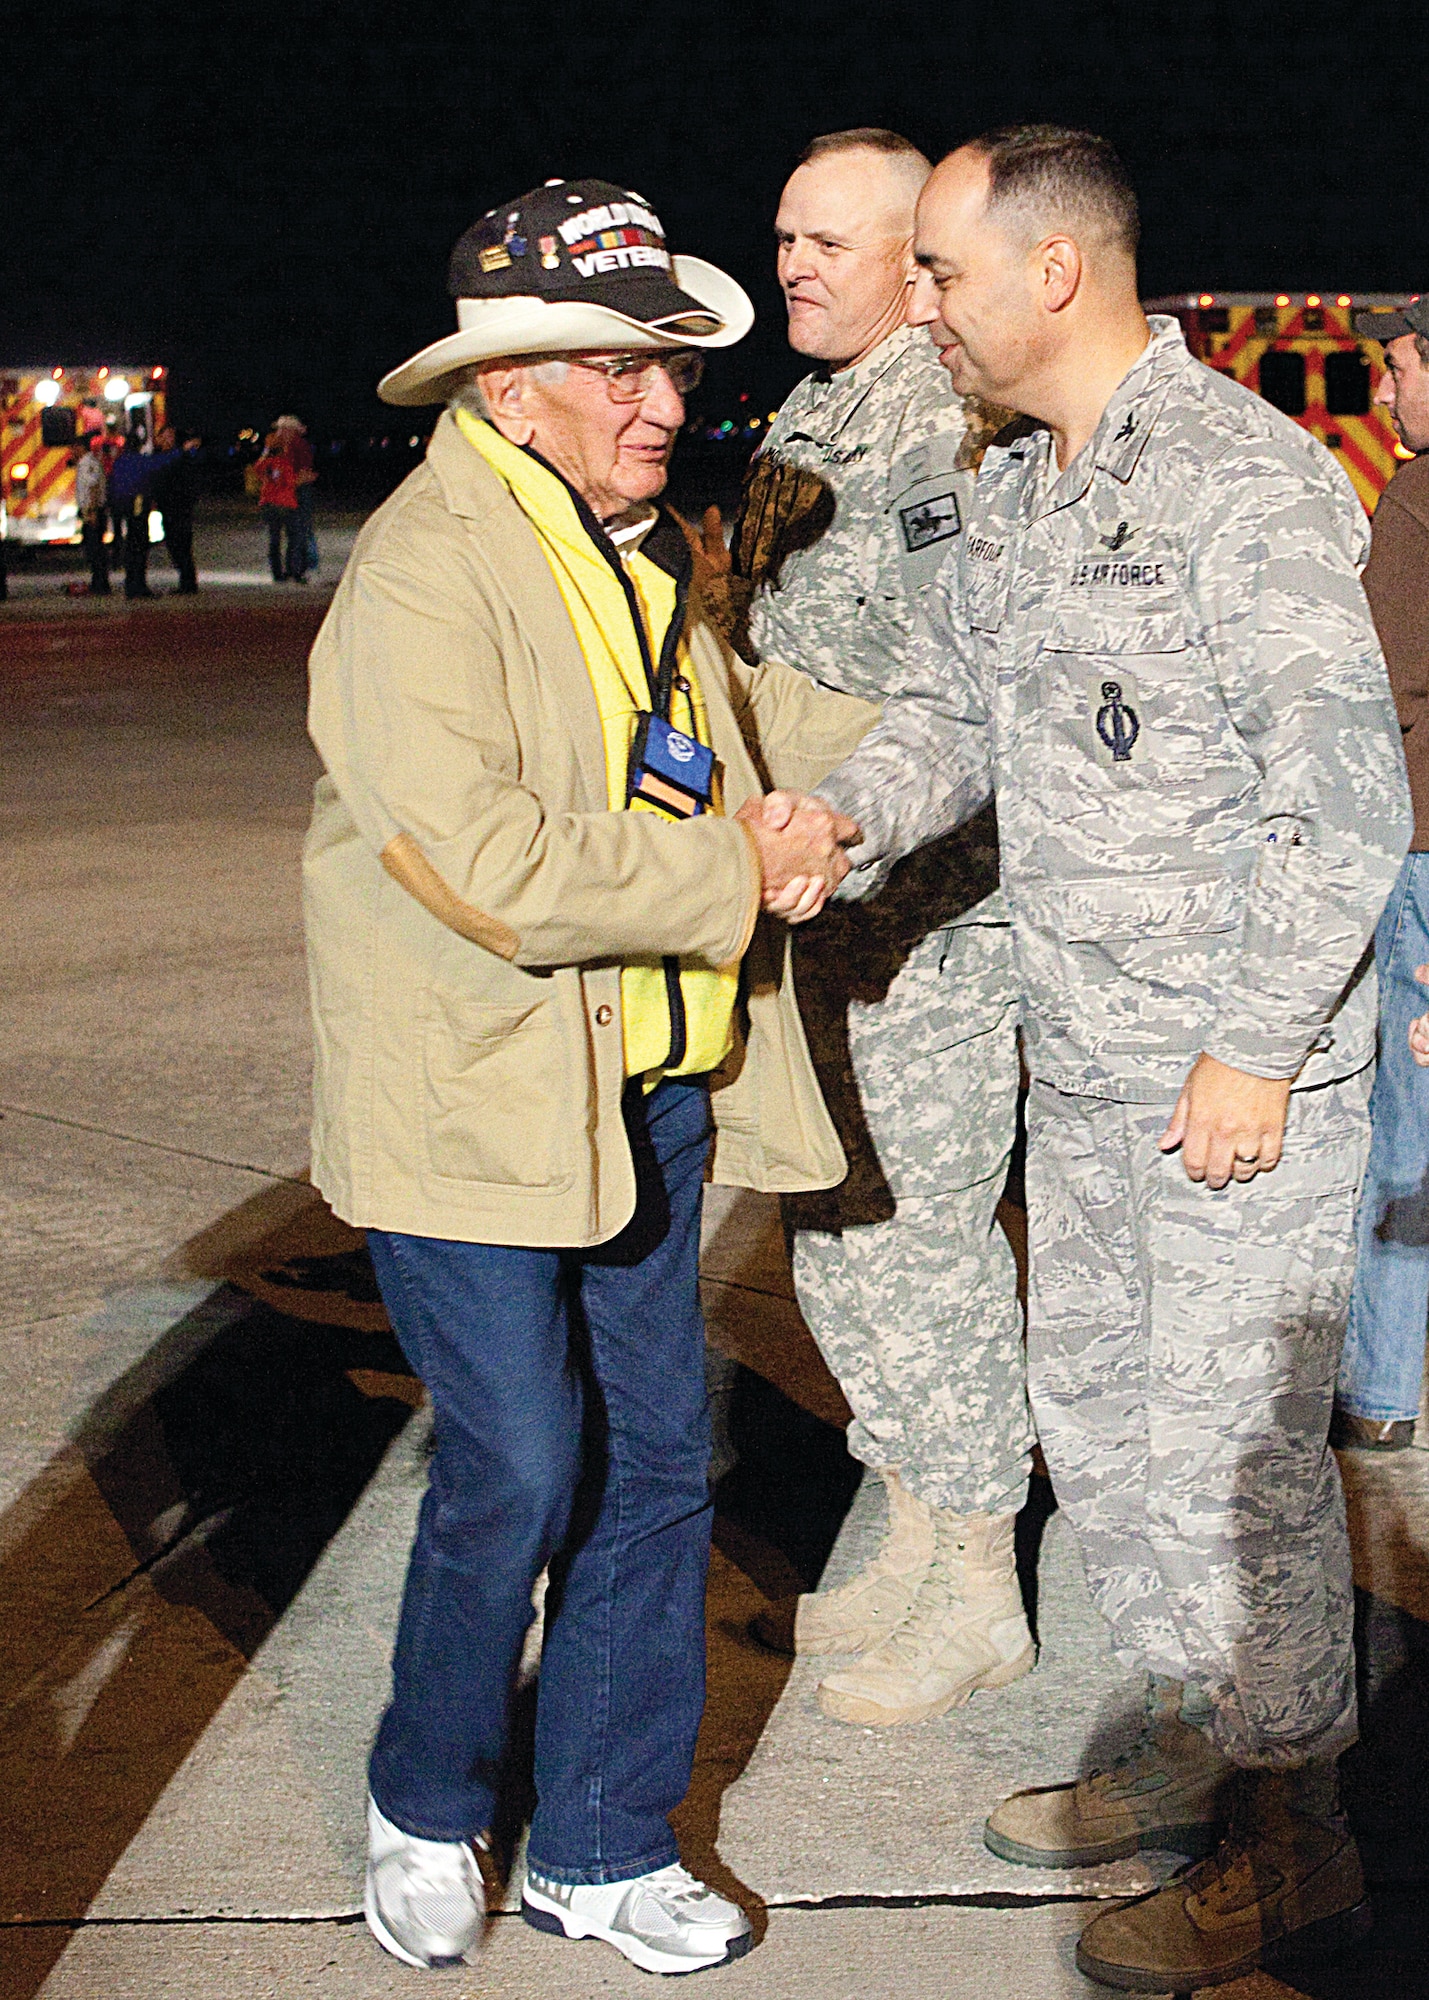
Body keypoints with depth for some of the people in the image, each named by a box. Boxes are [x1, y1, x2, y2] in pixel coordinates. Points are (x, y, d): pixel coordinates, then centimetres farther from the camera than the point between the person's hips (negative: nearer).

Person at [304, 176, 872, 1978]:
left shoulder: (642, 548, 11)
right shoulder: (423, 570, -17)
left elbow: (709, 711, 32)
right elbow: (486, 860, -27)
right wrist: (743, 873, -20)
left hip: (648, 1087, 8)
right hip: (472, 1097, -8)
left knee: (657, 1459, 10)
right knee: (518, 1474, -4)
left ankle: (601, 1848, 25)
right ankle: (423, 1810, 24)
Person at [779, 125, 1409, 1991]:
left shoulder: (1242, 476, -17)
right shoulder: (1011, 497, 10)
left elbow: (1346, 786, -20)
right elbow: (953, 709, 17)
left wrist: (1256, 1047, -20)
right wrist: (842, 815, -5)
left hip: (1244, 1076, -9)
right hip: (1084, 1068, 9)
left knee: (1237, 1448, 0)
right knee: (1094, 1413, 18)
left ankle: (1292, 1842, 17)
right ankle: (1192, 1748, 36)